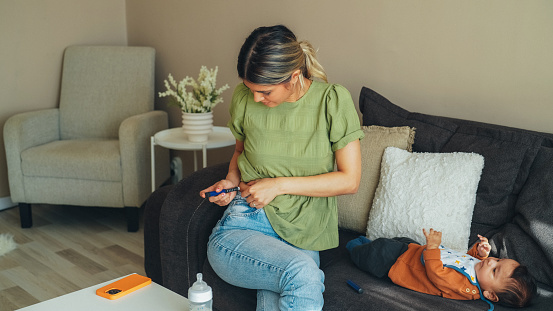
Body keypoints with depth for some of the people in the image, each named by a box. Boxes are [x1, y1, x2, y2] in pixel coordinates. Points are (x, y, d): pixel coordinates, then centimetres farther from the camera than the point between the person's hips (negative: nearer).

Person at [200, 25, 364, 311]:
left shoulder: (333, 101, -6)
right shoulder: (243, 98, 1)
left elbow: (350, 180, -5)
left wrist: (280, 184, -10)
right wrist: (231, 181, 0)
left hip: (302, 237, 0)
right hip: (246, 224, 1)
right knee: (303, 276, -32)